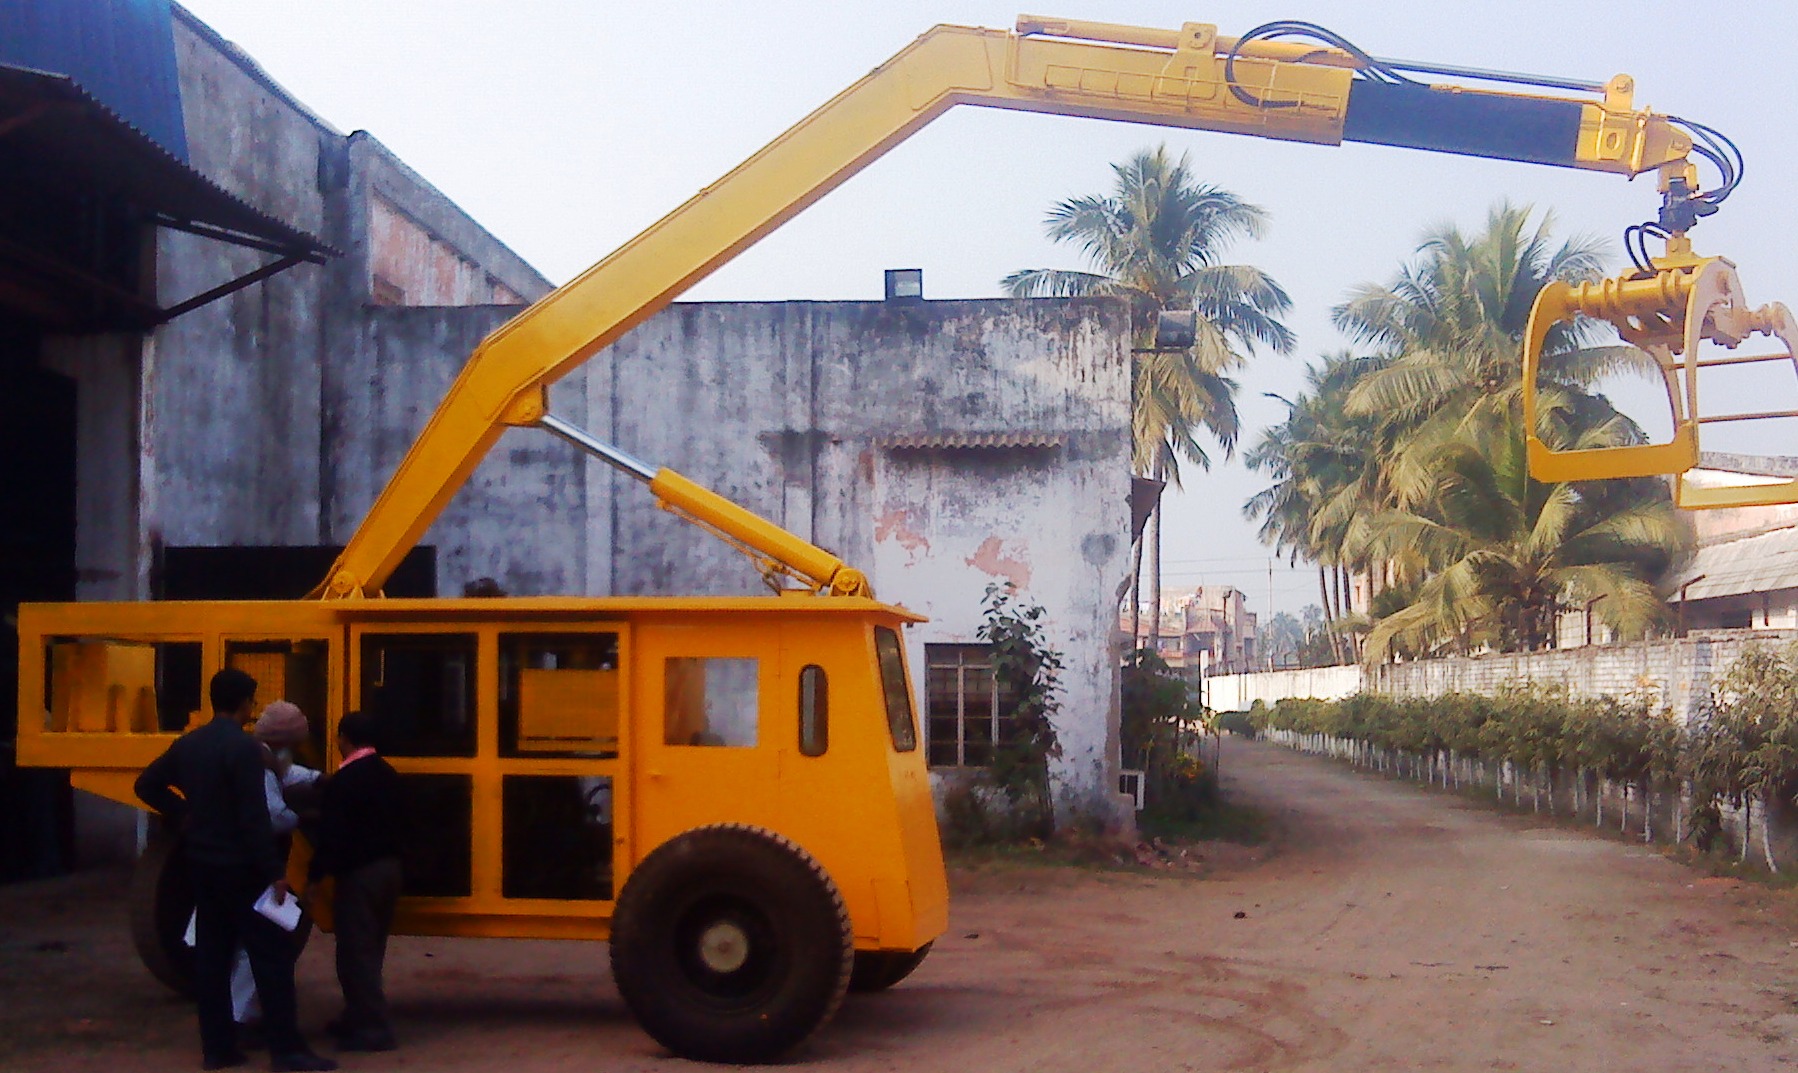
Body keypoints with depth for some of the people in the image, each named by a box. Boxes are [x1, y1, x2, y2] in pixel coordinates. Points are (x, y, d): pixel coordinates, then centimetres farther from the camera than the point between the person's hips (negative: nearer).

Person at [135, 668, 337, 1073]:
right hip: (239, 867, -8)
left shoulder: (188, 744, 6)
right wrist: (275, 870, -17)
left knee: (211, 953, 11)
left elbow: (147, 785, 15)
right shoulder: (243, 748, -18)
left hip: (202, 863, 8)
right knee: (272, 953, -4)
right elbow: (254, 817, -21)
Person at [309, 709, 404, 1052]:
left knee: (356, 953, -3)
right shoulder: (388, 774, 9)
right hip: (388, 868, 9)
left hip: (358, 874, -9)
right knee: (368, 950, 18)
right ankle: (360, 1017, 27)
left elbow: (332, 837, -18)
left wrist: (315, 876, -11)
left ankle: (373, 1029, -3)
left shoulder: (342, 782, -17)